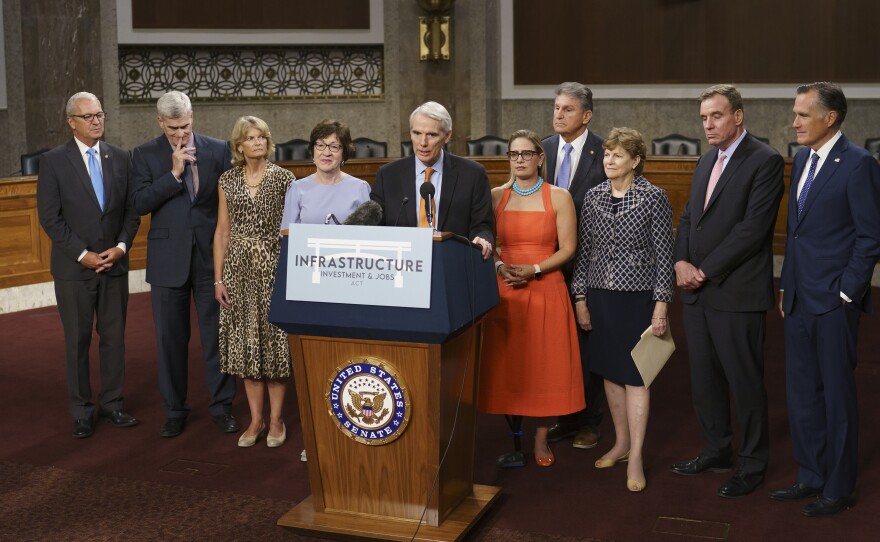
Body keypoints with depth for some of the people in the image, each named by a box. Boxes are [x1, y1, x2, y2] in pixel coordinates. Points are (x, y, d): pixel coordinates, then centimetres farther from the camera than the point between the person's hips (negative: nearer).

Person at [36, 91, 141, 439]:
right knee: (77, 341, 4)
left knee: (114, 336, 7)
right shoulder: (53, 162, -4)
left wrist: (121, 246, -8)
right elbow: (49, 217, -7)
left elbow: (132, 210, 7)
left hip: (114, 264, 3)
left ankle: (112, 404, 18)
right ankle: (82, 412, 14)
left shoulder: (120, 159, 6)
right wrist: (82, 254, -13)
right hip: (74, 268, -3)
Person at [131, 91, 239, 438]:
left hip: (211, 256, 0)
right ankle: (174, 410, 21)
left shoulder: (218, 150, 2)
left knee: (216, 334, 6)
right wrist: (174, 173, -17)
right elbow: (140, 203, -9)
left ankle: (221, 406, 19)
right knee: (170, 338, 9)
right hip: (168, 259, 0)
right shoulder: (145, 155, 1)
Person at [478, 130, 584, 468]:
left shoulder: (559, 197, 1)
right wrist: (501, 267, -10)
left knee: (545, 365, 1)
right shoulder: (496, 196, 8)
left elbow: (567, 249, -3)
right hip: (505, 292, 2)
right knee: (507, 366, 3)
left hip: (546, 291, -2)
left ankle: (541, 440, 15)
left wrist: (533, 270, -15)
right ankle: (513, 441, 15)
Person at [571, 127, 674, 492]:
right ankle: (621, 443, 27)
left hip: (636, 297, -4)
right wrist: (580, 297, 7)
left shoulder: (654, 198, -6)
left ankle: (635, 459, 4)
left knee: (634, 375, -2)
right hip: (600, 296, 5)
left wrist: (661, 304, -10)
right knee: (609, 371, 12)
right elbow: (584, 250, 9)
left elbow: (663, 254, -6)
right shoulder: (593, 197, 5)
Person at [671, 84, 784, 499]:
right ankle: (716, 452, 30)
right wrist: (681, 262, -2)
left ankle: (752, 464, 17)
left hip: (737, 293, -8)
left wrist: (705, 270, -15)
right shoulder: (707, 161, 16)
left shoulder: (765, 160, -10)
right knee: (704, 378, 14)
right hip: (697, 292, 8)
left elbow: (753, 227, -18)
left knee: (745, 381, 3)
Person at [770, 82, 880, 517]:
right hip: (799, 300, 8)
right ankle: (811, 477, 27)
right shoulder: (802, 160, 12)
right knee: (800, 393, 13)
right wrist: (786, 286, 14)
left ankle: (839, 488, 17)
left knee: (836, 395, 4)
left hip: (834, 302, -7)